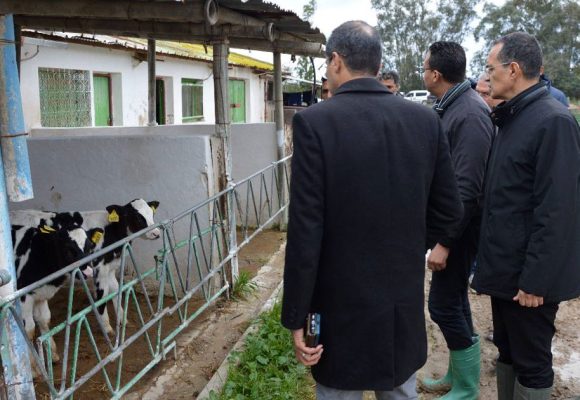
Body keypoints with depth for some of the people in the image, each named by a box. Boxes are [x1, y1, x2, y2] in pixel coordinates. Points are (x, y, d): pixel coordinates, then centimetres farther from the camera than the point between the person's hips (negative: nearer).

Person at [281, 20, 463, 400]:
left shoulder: (315, 121, -15)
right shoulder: (425, 120, -2)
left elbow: (305, 231, -17)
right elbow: (449, 212, 3)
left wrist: (296, 318, -10)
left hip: (343, 306, -4)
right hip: (406, 302, 5)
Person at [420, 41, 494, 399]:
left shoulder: (470, 113, -21)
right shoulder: (451, 107, 8)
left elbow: (467, 187, -25)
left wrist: (445, 242, -23)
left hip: (460, 226, -9)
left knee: (444, 304, -2)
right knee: (453, 301, 18)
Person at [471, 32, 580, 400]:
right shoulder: (513, 118, 11)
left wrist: (536, 279, -21)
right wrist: (491, 259, 14)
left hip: (529, 273, -9)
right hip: (506, 266, 9)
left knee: (532, 363, 6)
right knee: (508, 352, 20)